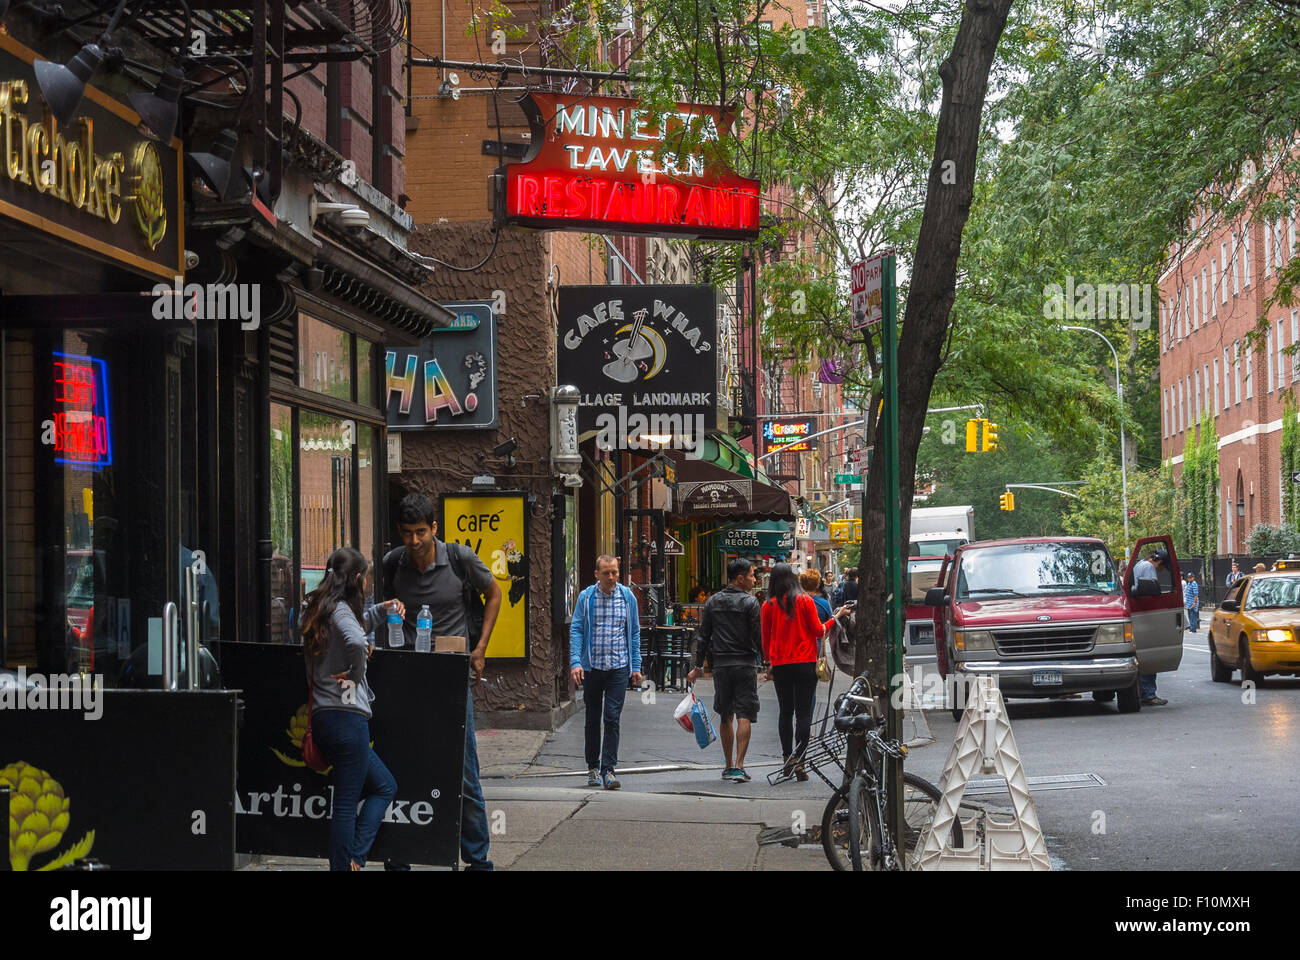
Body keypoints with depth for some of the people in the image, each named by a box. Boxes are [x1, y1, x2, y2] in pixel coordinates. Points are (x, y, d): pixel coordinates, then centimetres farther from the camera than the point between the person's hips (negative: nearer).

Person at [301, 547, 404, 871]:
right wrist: (356, 673, -17)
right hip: (347, 717, -9)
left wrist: (381, 610, 31)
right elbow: (356, 641, -34)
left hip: (323, 718, 9)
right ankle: (345, 864, -3)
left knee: (384, 787, 17)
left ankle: (353, 858, 10)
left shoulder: (318, 609, 16)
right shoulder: (340, 610, -12)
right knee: (346, 804, -5)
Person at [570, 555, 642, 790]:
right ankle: (593, 768, 22)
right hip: (592, 667, 0)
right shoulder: (586, 598, 0)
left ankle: (608, 770, -9)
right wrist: (575, 662, -13)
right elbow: (576, 630, -1)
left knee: (612, 718, -8)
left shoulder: (627, 597, 4)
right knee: (593, 719, 9)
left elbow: (635, 632, 9)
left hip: (618, 667, 0)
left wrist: (636, 666, 4)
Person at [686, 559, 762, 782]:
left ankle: (728, 766, 18)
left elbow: (702, 636, 9)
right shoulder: (750, 603, -7)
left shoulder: (713, 602, 8)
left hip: (721, 665, 4)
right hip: (745, 664, -4)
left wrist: (698, 665, 14)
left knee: (725, 718, 13)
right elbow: (759, 637, -8)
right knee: (744, 716, -5)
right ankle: (738, 766, -14)